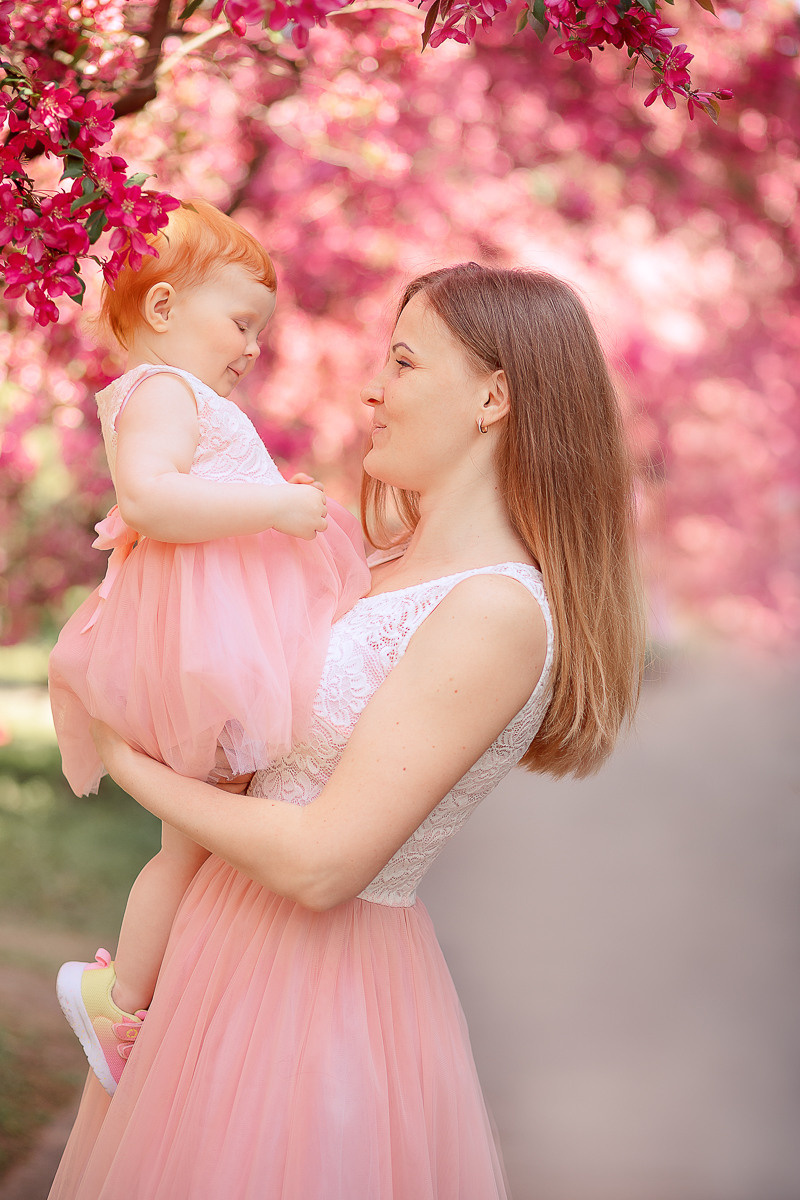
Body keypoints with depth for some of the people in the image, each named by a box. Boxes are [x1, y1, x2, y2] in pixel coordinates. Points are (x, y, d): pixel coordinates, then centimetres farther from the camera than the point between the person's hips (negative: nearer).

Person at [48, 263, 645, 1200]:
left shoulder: (496, 610, -23)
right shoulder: (412, 565, 6)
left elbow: (323, 866, -25)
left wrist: (133, 766, -13)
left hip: (320, 980, -9)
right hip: (244, 944, 9)